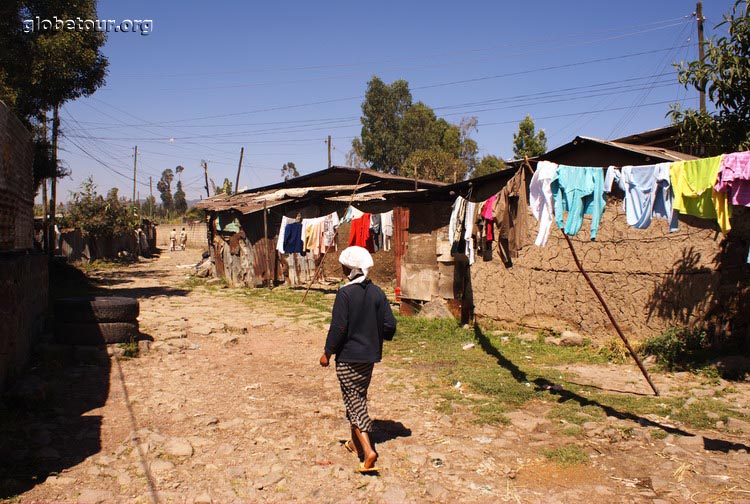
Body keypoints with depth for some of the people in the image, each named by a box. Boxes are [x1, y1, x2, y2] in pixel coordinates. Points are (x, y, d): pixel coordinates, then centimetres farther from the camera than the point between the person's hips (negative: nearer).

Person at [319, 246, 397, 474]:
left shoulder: (345, 293, -17)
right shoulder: (377, 293, -1)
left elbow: (338, 327, -17)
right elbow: (389, 325, -1)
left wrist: (327, 352, -5)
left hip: (348, 357, -6)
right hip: (370, 356, 6)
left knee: (354, 401, 0)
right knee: (359, 397, 20)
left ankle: (367, 450, -10)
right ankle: (355, 442, 34)